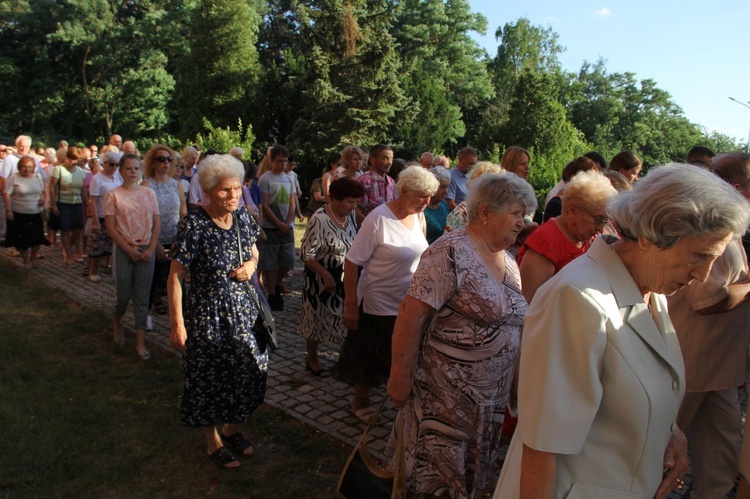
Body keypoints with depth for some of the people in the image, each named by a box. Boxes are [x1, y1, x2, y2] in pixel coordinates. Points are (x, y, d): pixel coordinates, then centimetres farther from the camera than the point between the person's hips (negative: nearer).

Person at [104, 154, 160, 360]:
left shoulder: (148, 193, 5)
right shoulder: (113, 195, -1)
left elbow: (156, 224, 4)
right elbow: (110, 227, -5)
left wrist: (150, 249, -7)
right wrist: (129, 249, -12)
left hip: (146, 250, 2)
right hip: (124, 250, -2)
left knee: (142, 297, 4)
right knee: (124, 294, 5)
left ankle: (140, 341, 10)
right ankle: (117, 323, 37)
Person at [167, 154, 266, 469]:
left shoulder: (242, 217, -3)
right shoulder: (195, 226, -19)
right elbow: (175, 275, -15)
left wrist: (251, 264, -7)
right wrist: (177, 324, -15)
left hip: (243, 311, 5)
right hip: (207, 316, -5)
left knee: (250, 370, 13)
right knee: (209, 380, 10)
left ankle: (232, 428, 40)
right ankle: (214, 442, 34)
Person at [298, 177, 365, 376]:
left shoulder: (350, 214, -4)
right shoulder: (319, 220, -25)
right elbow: (306, 254, -21)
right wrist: (326, 276, -22)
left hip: (346, 276, 6)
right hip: (322, 277, -5)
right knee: (318, 318, 12)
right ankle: (312, 359, 33)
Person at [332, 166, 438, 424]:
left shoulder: (418, 217, -1)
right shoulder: (379, 219, -21)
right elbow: (352, 262, -19)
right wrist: (350, 305, -19)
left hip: (410, 304, 6)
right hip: (378, 304, -5)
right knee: (370, 360, 13)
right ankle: (360, 402, 37)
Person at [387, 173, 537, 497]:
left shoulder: (509, 261, 9)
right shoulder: (451, 253, -18)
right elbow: (412, 315, -21)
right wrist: (401, 378, -20)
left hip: (492, 397, 8)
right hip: (446, 395, -8)